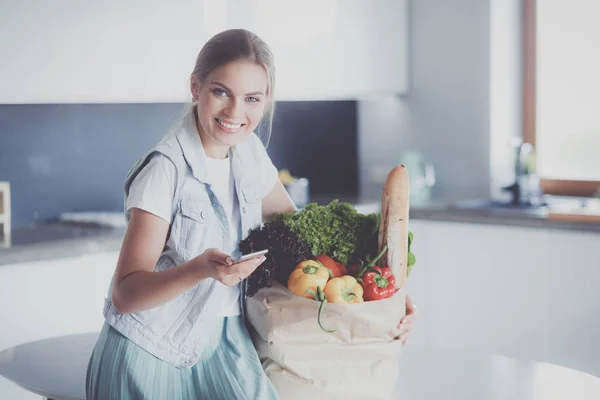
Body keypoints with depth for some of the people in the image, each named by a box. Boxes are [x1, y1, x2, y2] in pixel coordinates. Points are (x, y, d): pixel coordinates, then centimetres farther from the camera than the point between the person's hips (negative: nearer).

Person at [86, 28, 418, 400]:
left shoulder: (249, 152, 0)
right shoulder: (166, 170, -19)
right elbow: (124, 294, -20)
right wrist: (201, 269, -37)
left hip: (220, 342, 5)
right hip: (152, 355, -5)